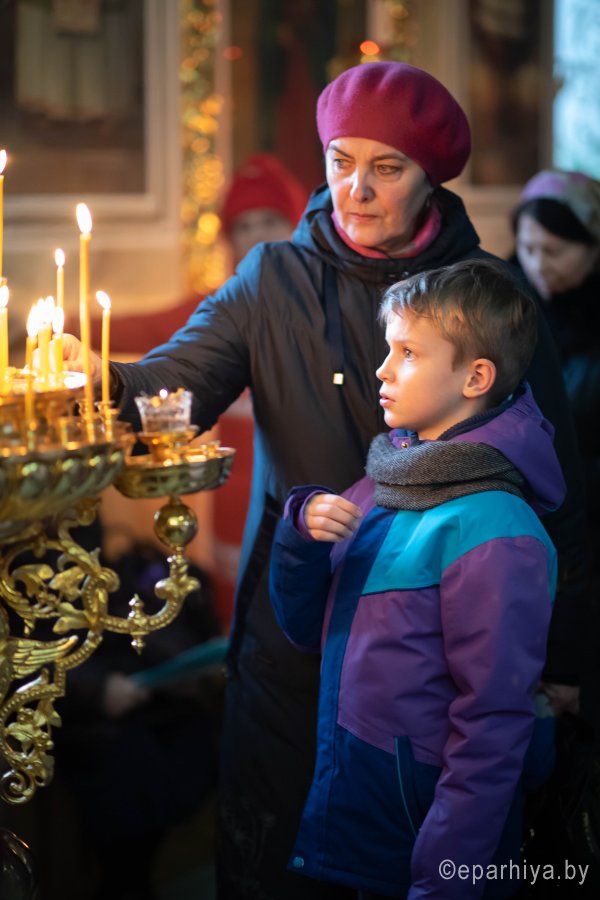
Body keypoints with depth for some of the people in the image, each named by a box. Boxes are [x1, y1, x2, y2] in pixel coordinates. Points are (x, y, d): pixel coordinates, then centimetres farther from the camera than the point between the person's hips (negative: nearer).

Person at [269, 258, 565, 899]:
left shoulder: (493, 534, -20)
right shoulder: (380, 488, 3)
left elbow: (491, 732, -20)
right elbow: (308, 630, 9)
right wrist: (300, 530, -8)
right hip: (346, 815, 7)